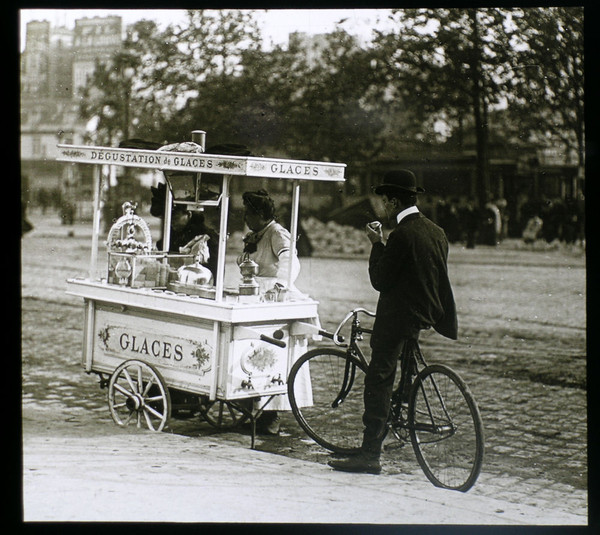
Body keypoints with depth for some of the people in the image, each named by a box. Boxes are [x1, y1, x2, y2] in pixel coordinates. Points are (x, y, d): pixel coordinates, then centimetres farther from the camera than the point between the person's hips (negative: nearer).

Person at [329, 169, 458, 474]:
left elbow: (379, 279, -14)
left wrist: (376, 244, -3)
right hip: (423, 316, 9)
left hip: (397, 317, -9)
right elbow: (439, 278, 15)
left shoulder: (401, 235, -17)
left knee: (378, 382, -6)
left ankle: (369, 455, -7)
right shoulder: (436, 232, 9)